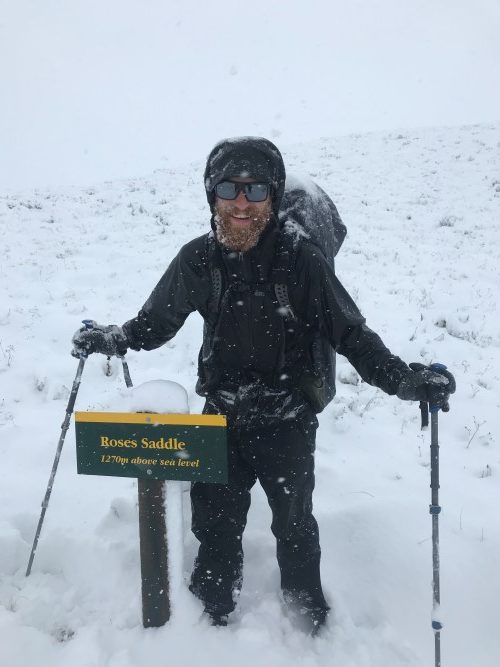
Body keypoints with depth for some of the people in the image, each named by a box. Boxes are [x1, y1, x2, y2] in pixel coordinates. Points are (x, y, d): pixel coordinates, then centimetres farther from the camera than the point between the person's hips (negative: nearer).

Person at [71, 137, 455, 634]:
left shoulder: (300, 259, -17)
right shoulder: (198, 259, -7)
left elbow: (350, 333, -14)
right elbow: (156, 322, 9)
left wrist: (406, 380, -23)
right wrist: (112, 339, 0)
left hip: (286, 420, -2)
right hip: (222, 416, 3)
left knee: (294, 525, 17)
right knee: (215, 524, 17)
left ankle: (307, 609, 47)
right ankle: (211, 610, 46)